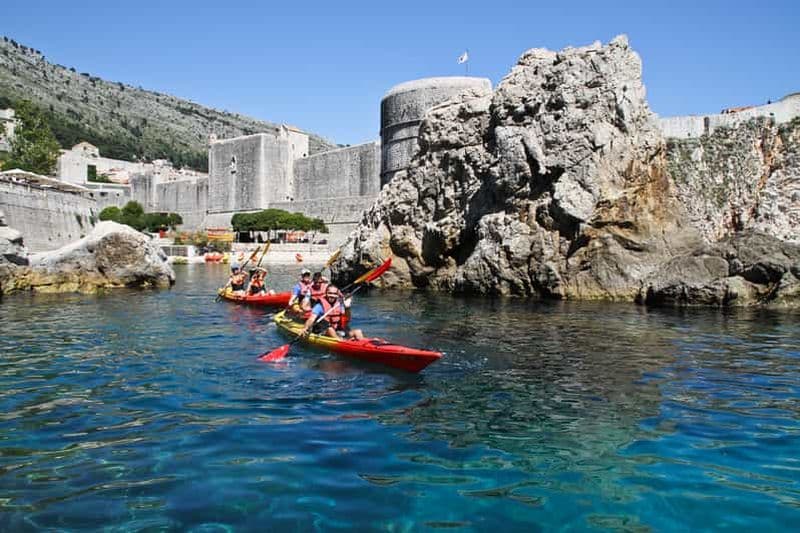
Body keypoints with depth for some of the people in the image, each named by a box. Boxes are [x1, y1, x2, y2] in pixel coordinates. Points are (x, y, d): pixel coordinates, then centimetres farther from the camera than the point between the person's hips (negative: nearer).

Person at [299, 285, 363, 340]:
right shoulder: (320, 306, -5)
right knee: (330, 330, -37)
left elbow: (347, 320, 7)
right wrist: (305, 328, -37)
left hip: (339, 332, 5)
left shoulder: (340, 305, 9)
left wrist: (347, 308, -9)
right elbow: (311, 319, -17)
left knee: (358, 332, -14)